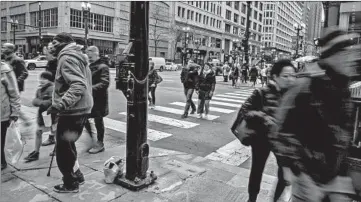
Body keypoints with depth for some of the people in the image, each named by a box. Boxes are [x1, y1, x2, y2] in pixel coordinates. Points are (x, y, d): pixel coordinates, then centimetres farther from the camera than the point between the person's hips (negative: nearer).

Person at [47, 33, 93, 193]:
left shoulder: (67, 57, -15)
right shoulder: (77, 56, 15)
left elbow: (78, 85, -28)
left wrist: (60, 104, -33)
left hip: (72, 111, -10)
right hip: (80, 109, 10)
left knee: (63, 148, 4)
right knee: (68, 145, 23)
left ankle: (71, 184, 17)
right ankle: (75, 175, 35)